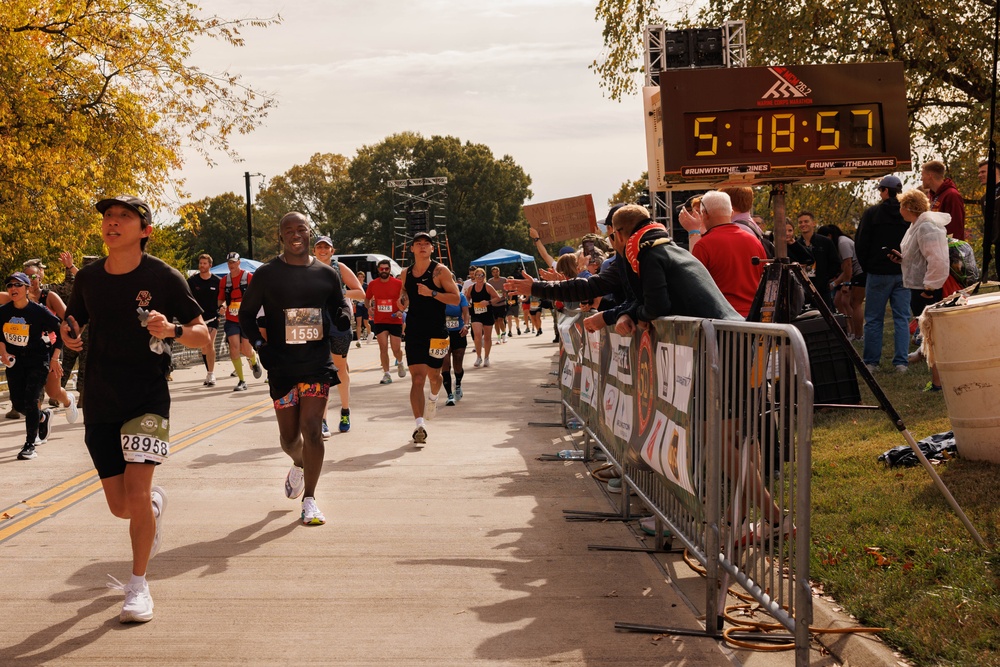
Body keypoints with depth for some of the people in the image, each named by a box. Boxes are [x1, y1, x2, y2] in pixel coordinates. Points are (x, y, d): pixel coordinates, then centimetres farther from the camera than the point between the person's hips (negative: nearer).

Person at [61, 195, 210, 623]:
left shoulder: (163, 278, -8)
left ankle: (138, 586, 1)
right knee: (120, 506, 6)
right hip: (99, 403, 4)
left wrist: (172, 331, -25)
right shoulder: (88, 278, 3)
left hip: (148, 398, -4)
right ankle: (155, 504, 44)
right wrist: (68, 336, -6)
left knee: (136, 491, -16)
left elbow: (202, 336, -4)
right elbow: (72, 324, 18)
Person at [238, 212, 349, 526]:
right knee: (289, 435, 7)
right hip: (281, 366, 0)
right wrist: (261, 347, -6)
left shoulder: (327, 274, 5)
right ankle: (299, 465, 44)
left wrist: (344, 318, -9)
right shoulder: (267, 274, 1)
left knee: (312, 429, -10)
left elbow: (339, 310, 15)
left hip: (317, 363, 0)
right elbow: (246, 315, 8)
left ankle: (309, 500, 1)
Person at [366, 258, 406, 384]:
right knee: (383, 348, -3)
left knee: (396, 349, 2)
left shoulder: (398, 283, -5)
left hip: (395, 321, -1)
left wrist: (401, 310, -13)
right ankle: (386, 375, 5)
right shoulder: (372, 284, 2)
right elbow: (367, 298, 16)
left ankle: (400, 363, 36)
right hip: (379, 321, 1)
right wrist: (369, 307, -3)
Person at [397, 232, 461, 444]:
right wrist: (402, 302, 2)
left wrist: (432, 293, -22)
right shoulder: (405, 274, 8)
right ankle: (419, 425, -17)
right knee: (417, 377, -10)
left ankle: (433, 398, 49)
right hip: (414, 332, 2)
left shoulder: (440, 271, -6)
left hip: (436, 333, -2)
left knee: (433, 374, 13)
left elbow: (456, 299, -10)